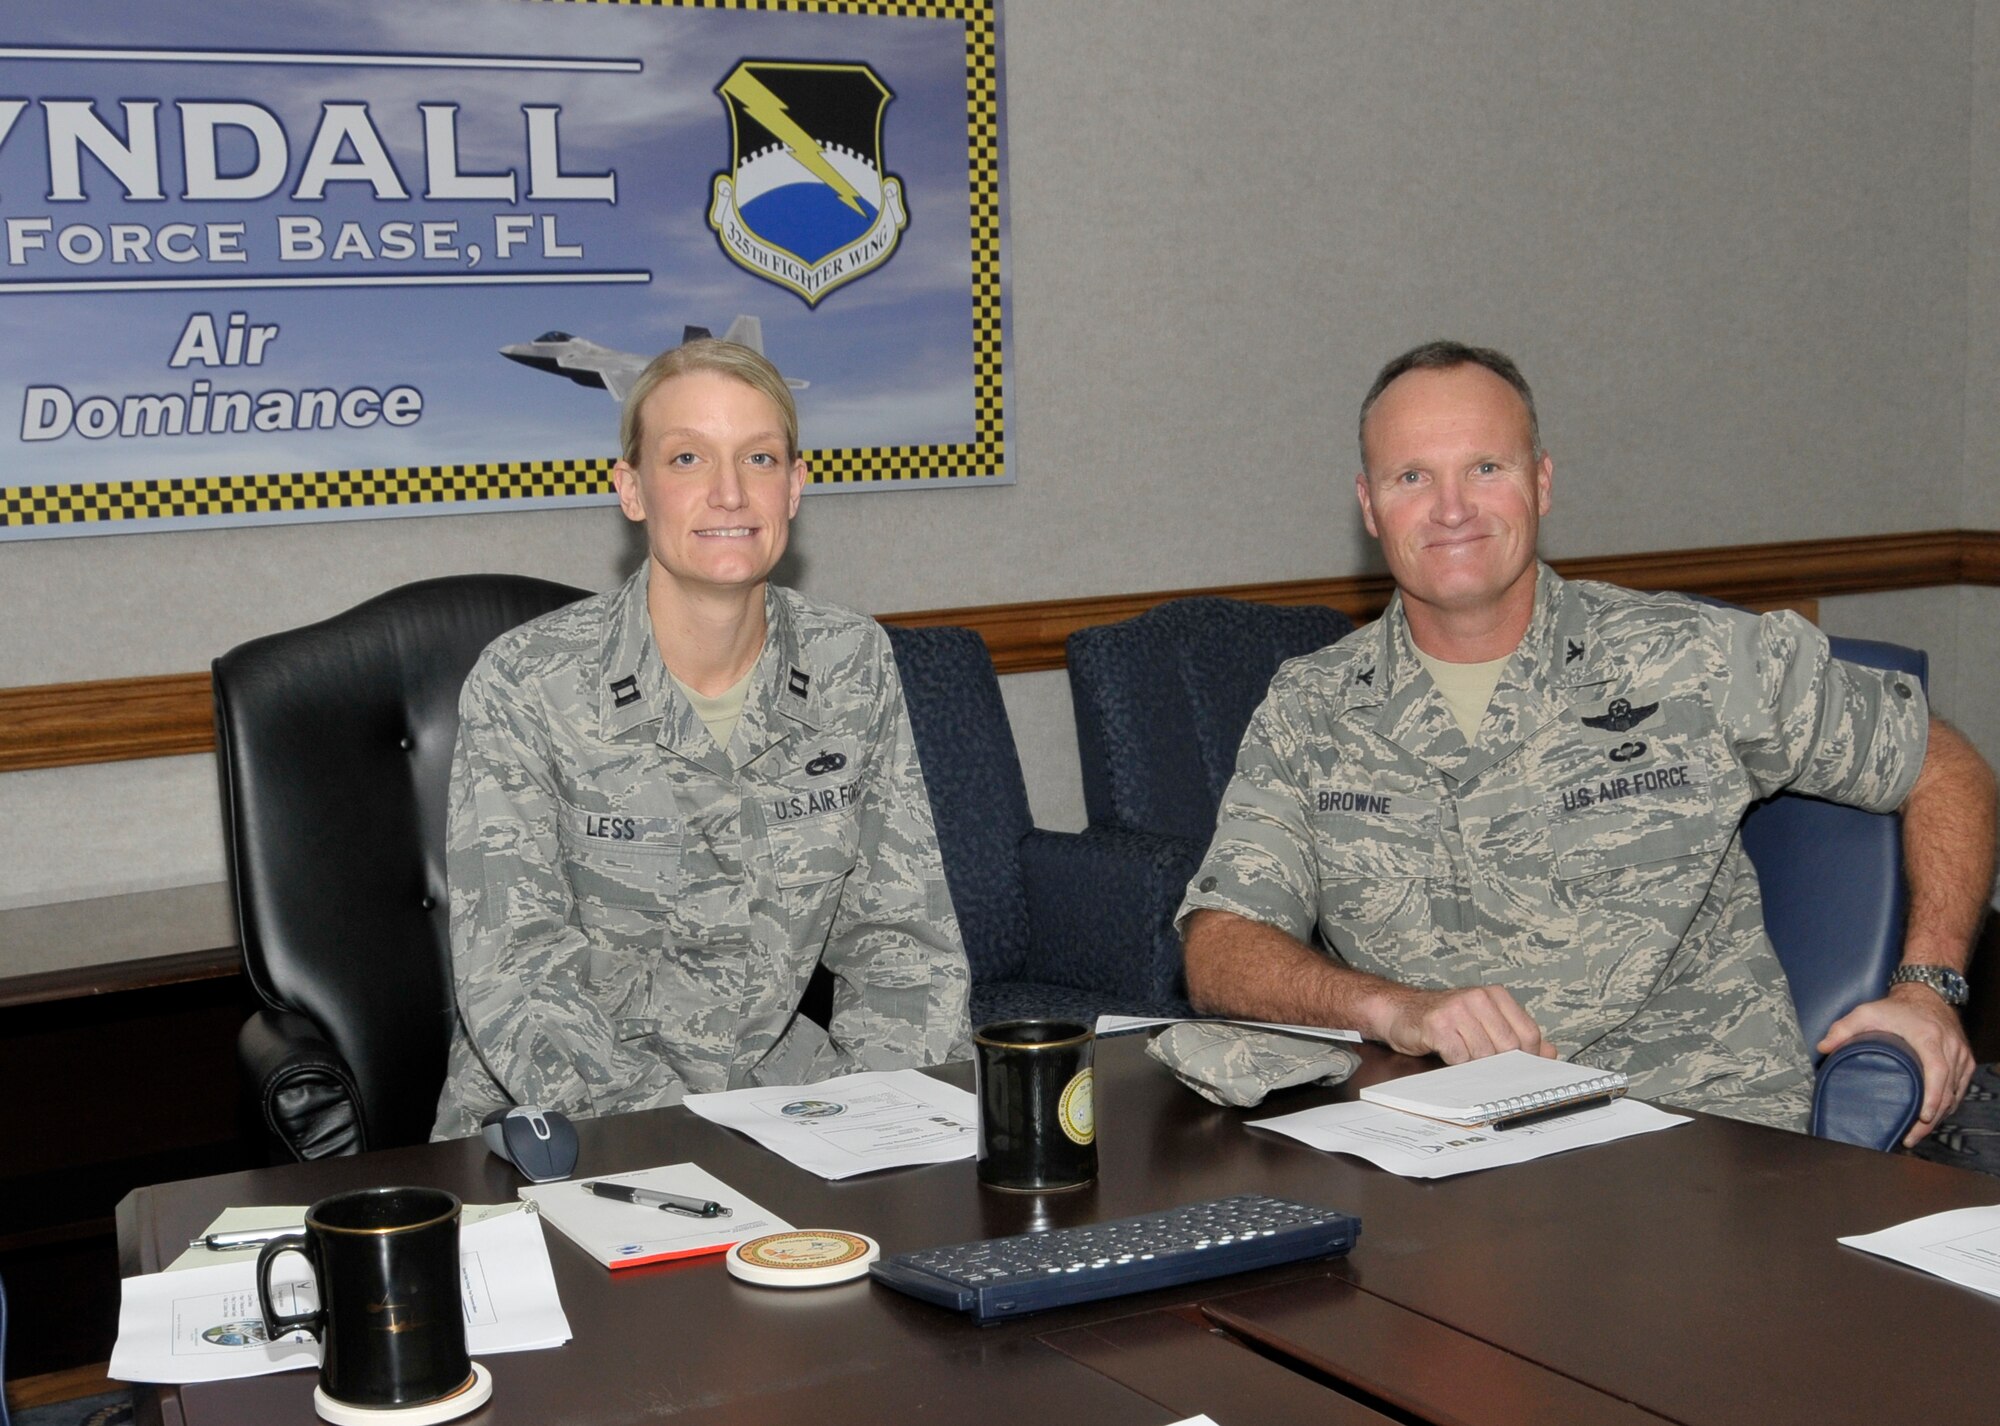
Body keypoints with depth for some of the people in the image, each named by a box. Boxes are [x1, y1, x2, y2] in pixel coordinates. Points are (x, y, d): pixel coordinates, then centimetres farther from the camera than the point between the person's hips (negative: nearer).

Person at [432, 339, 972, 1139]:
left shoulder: (854, 666, 1)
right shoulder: (526, 684, -12)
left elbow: (901, 941, 4)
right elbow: (516, 991, -16)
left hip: (778, 1085, 4)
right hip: (558, 1131, -4)